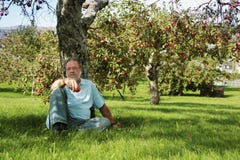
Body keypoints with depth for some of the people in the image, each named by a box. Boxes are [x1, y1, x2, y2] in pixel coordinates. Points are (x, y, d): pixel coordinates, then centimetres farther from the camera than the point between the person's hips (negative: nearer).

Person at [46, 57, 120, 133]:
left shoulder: (89, 85, 21)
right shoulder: (63, 85, 14)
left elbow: (102, 106, 22)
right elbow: (53, 87, -12)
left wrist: (113, 123, 11)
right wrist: (64, 80, -34)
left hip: (81, 123, 2)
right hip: (61, 120, -1)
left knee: (105, 122, -21)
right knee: (57, 89, -17)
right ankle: (58, 125, -36)